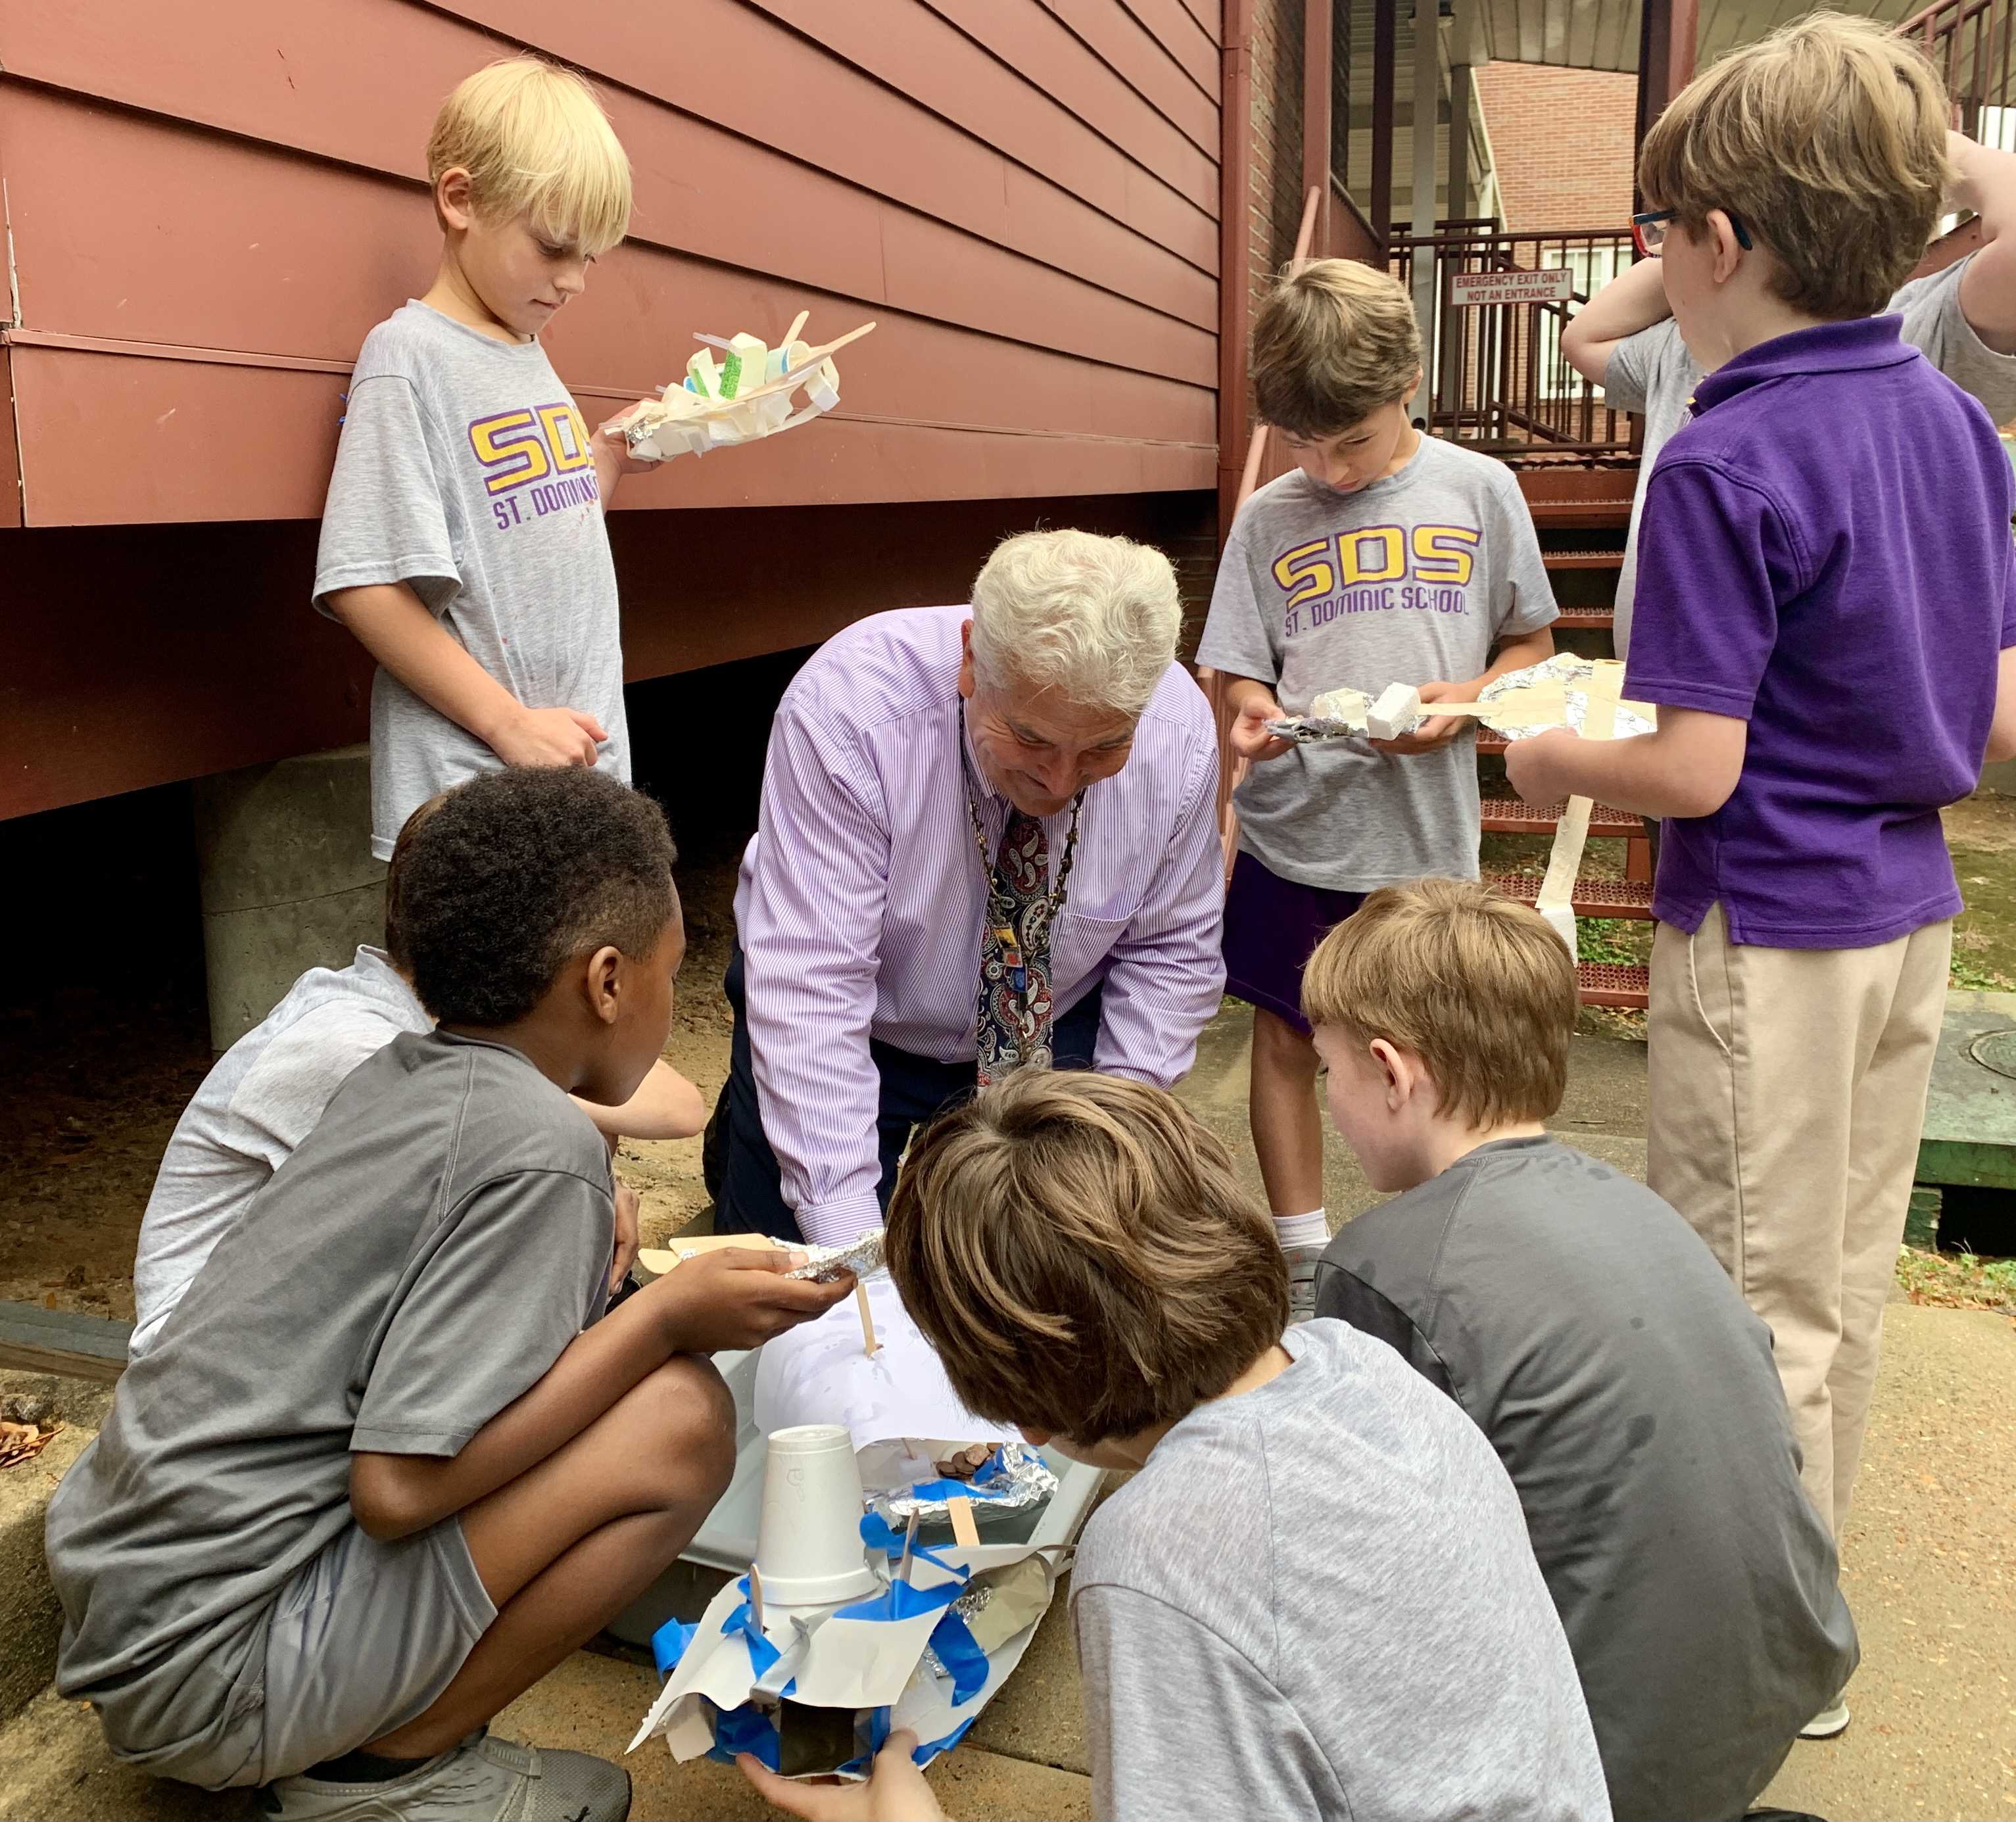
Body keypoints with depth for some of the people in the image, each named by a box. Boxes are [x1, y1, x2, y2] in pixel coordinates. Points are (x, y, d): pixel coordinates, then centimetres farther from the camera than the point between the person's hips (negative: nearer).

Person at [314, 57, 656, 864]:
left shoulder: (530, 353, 12)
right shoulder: (409, 354, -10)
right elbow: (367, 586, -17)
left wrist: (619, 456, 7)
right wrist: (510, 724, -18)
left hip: (590, 766, 8)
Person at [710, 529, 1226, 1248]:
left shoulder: (1182, 733, -22)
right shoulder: (847, 707, -34)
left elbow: (1169, 951, -7)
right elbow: (809, 989, -35)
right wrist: (848, 1231, -39)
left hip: (1056, 1035, 3)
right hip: (855, 1034, -2)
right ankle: (739, 1133, 27)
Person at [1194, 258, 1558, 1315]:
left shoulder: (1478, 493, 0)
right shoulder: (1269, 519, 2)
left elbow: (1530, 644, 6)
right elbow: (1242, 669, 4)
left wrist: (1465, 699, -13)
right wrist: (1252, 715, -19)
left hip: (1426, 831, -1)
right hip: (1293, 826, 1)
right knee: (1286, 1038, 9)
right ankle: (1302, 1258, 27)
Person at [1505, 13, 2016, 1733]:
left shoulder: (1726, 466, -20)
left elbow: (1695, 771, -21)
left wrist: (1551, 761, -3)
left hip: (1765, 932, -8)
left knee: (1757, 1309, 6)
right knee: (1844, 1285, 20)